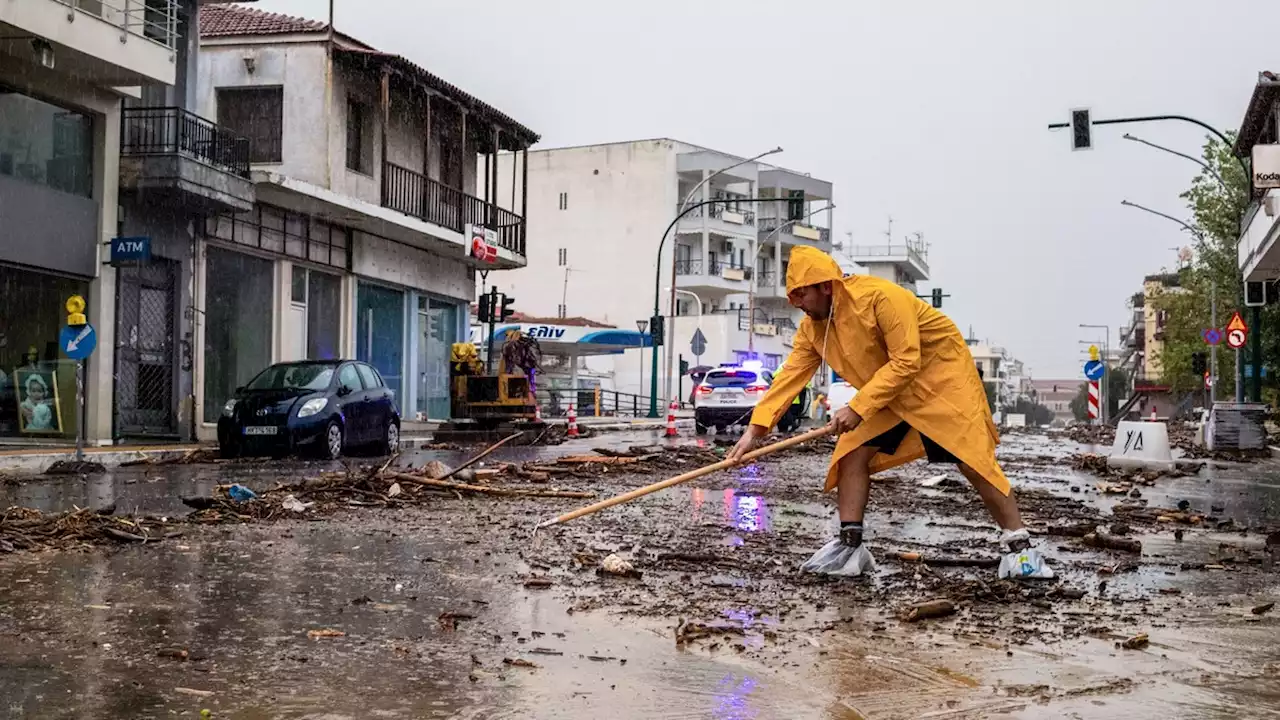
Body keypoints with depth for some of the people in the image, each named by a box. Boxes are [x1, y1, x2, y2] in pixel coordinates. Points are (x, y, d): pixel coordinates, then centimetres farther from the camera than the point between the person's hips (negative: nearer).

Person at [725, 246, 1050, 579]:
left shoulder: (881, 297, -31)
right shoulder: (813, 326, -8)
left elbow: (906, 362, -31)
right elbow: (790, 375, -9)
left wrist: (858, 408, -33)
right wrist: (757, 429, -18)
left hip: (941, 375, -7)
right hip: (889, 393, 7)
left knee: (974, 461, -10)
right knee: (852, 455, -6)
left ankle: (1019, 546, 0)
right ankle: (850, 547, 0)